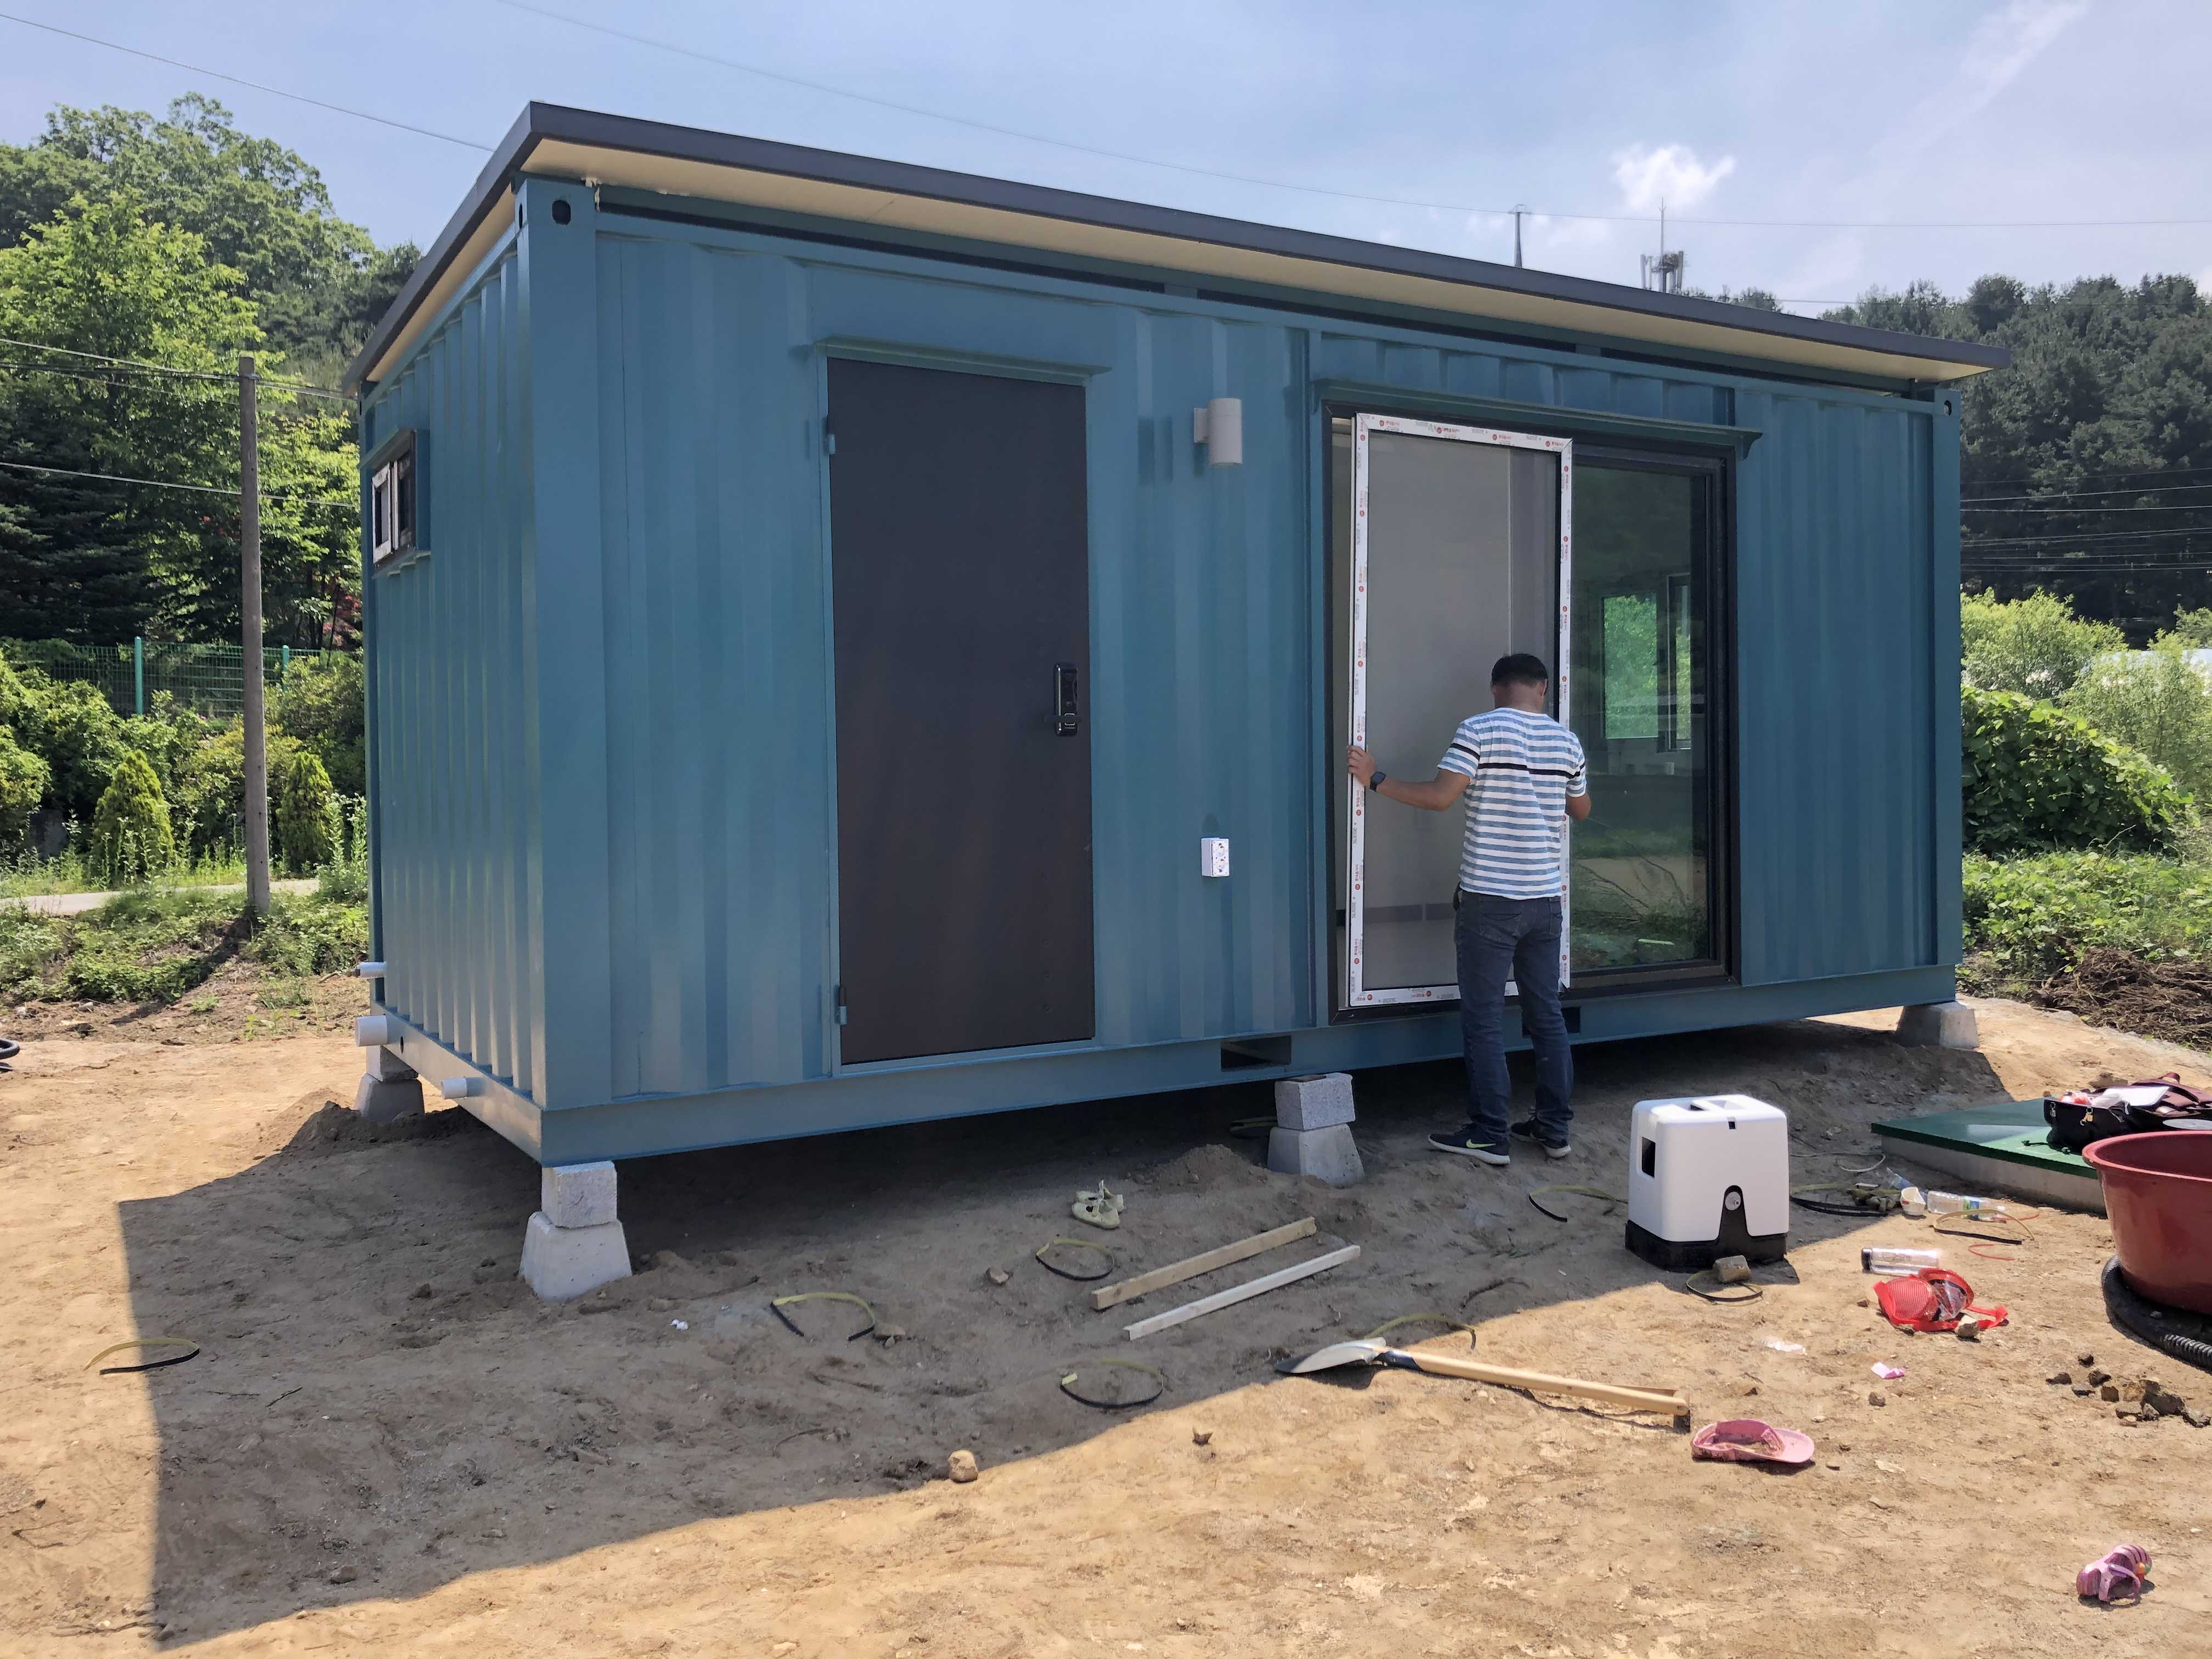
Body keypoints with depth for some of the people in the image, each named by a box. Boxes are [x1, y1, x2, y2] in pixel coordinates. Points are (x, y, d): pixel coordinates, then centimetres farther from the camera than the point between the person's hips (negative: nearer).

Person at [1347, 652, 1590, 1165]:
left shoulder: (1479, 730, -9)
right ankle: (1555, 1128, 18)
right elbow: (1581, 809, 22)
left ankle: (1490, 1135, 2)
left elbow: (1438, 796, -17)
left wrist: (1376, 781, -5)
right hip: (1545, 898, 6)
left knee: (1483, 1020, 0)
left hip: (1489, 898, -5)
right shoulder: (1566, 742, 8)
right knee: (1546, 1014, 12)